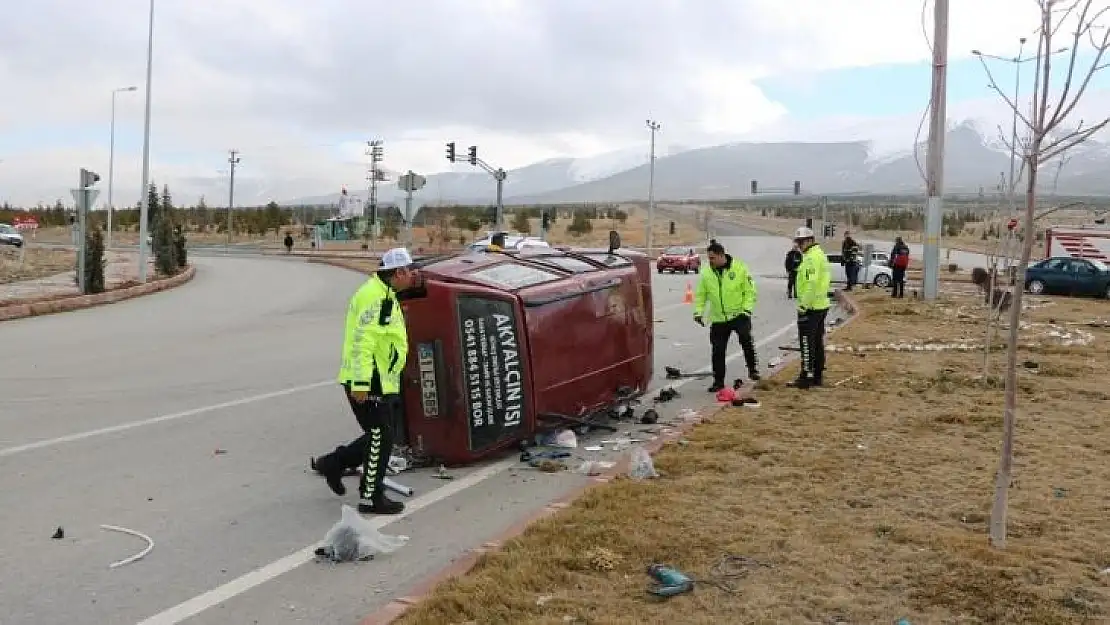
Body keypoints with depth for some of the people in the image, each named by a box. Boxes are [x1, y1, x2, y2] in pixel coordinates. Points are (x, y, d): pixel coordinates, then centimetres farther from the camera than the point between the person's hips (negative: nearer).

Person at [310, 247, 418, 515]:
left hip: (380, 382, 10)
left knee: (378, 437, 17)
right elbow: (363, 341, -25)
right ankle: (371, 498, 9)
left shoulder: (383, 294, 16)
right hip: (369, 383, -10)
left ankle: (332, 464, 27)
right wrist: (361, 383, -27)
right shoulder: (376, 297, -18)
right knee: (380, 439, -1)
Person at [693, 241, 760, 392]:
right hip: (718, 319, 3)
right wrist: (698, 312, -6)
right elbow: (700, 295, 7)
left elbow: (750, 291, -4)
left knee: (746, 339, -25)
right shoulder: (706, 272, 0)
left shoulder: (739, 268, -7)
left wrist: (747, 309, -15)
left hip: (739, 314, -3)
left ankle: (753, 369, -5)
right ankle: (718, 381, 17)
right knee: (718, 350, 4)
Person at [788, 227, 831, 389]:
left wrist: (804, 306, -21)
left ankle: (806, 378, -2)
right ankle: (817, 376, 22)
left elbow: (811, 284, -25)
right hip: (821, 305, 10)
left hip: (810, 307, -10)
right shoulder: (821, 254, 16)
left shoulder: (811, 257, -17)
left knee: (807, 343, -5)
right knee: (818, 342, 15)